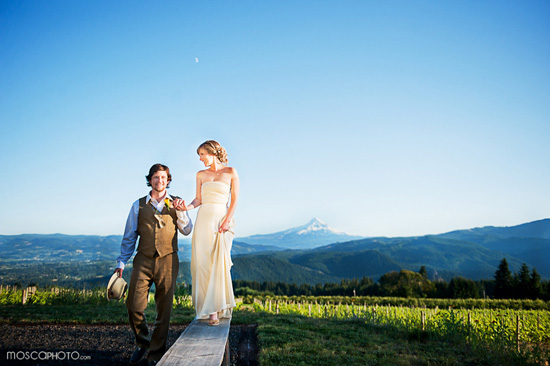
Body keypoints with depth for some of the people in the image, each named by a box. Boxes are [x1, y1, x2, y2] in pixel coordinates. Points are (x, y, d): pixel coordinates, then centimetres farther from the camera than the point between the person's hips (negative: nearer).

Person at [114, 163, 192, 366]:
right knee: (134, 306, -6)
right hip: (143, 260, 1)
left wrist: (179, 211, -10)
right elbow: (129, 237, 12)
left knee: (164, 309, 2)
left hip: (167, 261, 0)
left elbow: (187, 230, 4)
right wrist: (121, 263, 6)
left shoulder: (176, 203, 12)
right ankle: (142, 342, 22)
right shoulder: (139, 205, 11)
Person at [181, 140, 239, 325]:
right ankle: (208, 307, 6)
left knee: (219, 263, -7)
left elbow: (234, 199, 1)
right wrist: (188, 207, -10)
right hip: (204, 219, 3)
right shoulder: (201, 175, 13)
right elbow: (198, 199, 10)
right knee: (203, 262, -4)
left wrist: (227, 220, -9)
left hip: (222, 219, -3)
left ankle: (215, 309, 2)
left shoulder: (230, 172, 4)